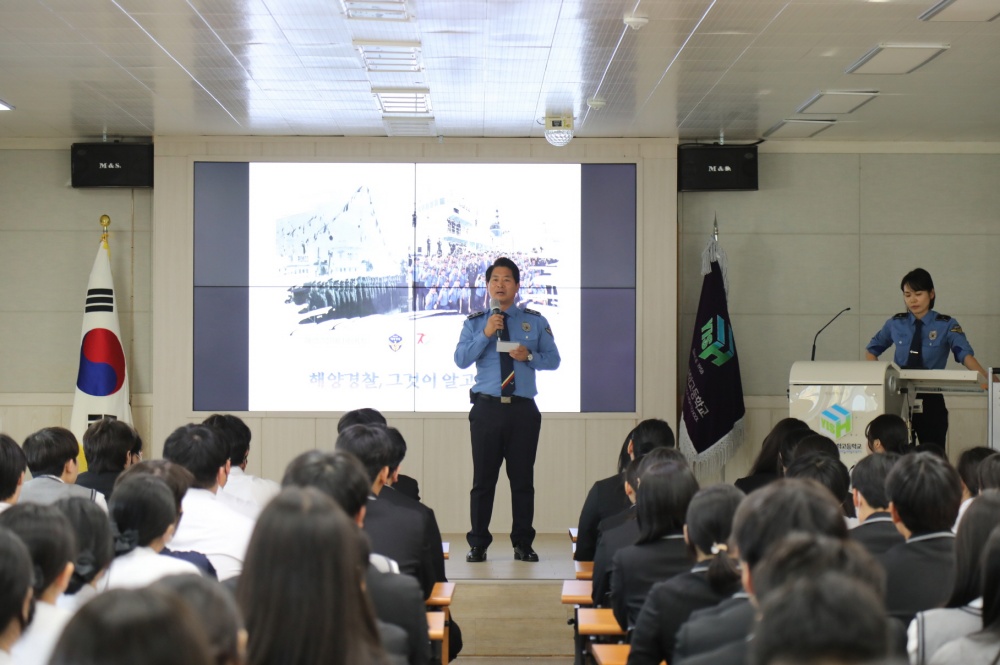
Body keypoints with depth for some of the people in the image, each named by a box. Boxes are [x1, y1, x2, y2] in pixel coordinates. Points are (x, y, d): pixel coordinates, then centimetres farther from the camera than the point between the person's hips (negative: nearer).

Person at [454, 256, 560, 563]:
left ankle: (523, 544, 13)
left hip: (523, 409, 1)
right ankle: (478, 544, 9)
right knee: (483, 478, 1)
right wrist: (485, 334, -16)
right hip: (487, 408, -1)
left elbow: (553, 359, 8)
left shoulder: (535, 321, 10)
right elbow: (461, 359, -5)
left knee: (523, 478, 4)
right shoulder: (474, 322, 7)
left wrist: (530, 356, -11)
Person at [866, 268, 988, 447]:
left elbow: (965, 354, -18)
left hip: (931, 399, -2)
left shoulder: (946, 325, -4)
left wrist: (986, 379, -36)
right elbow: (871, 350, 17)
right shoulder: (896, 324, 4)